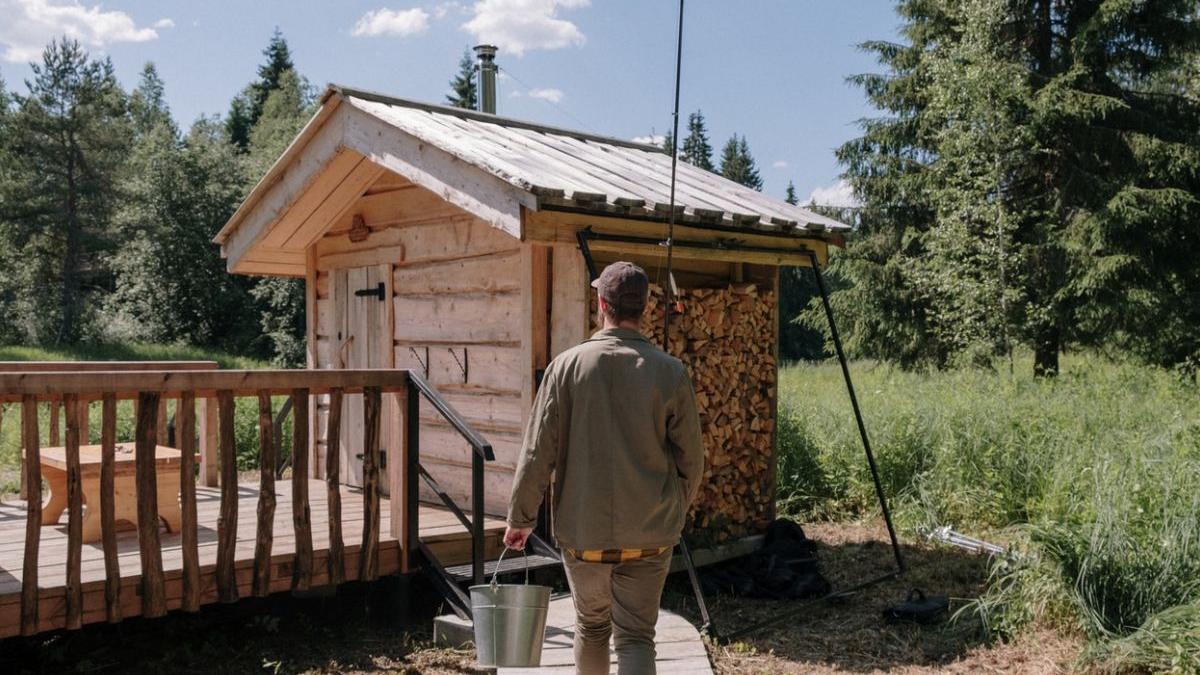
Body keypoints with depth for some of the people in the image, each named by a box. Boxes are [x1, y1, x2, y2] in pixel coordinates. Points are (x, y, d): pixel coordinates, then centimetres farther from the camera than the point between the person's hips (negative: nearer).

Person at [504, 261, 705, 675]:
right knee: (635, 636, 6)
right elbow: (691, 458, 0)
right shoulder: (670, 372, -6)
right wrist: (677, 508, 18)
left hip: (582, 533, 0)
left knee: (591, 626, 21)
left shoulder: (567, 365, -8)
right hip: (649, 536, 0)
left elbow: (538, 452, -7)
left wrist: (520, 518, 4)